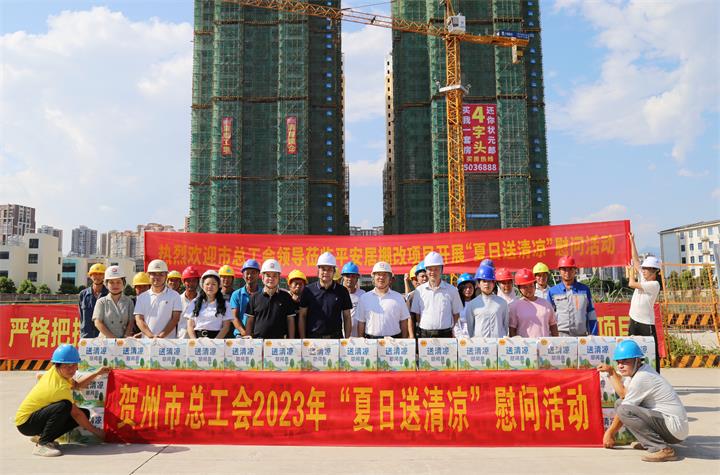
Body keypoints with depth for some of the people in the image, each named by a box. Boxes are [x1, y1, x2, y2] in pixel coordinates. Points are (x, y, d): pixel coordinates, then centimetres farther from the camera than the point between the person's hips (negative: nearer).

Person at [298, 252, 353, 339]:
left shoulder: (342, 291, 5)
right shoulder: (308, 290, 3)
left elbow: (347, 317, 8)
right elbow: (302, 316, 6)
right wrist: (303, 339, 0)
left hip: (335, 338, 1)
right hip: (313, 337, 0)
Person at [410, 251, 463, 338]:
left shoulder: (451, 290, 3)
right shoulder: (419, 290, 6)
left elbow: (456, 314, 8)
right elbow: (416, 314, 9)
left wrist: (454, 333, 3)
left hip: (445, 335, -1)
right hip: (424, 335, 1)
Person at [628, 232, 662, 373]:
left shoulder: (654, 284, -13)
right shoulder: (643, 278, 8)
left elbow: (632, 284, -18)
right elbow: (636, 260, 10)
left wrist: (631, 272, 0)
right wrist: (632, 241, 10)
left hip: (646, 323, -8)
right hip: (634, 321, 8)